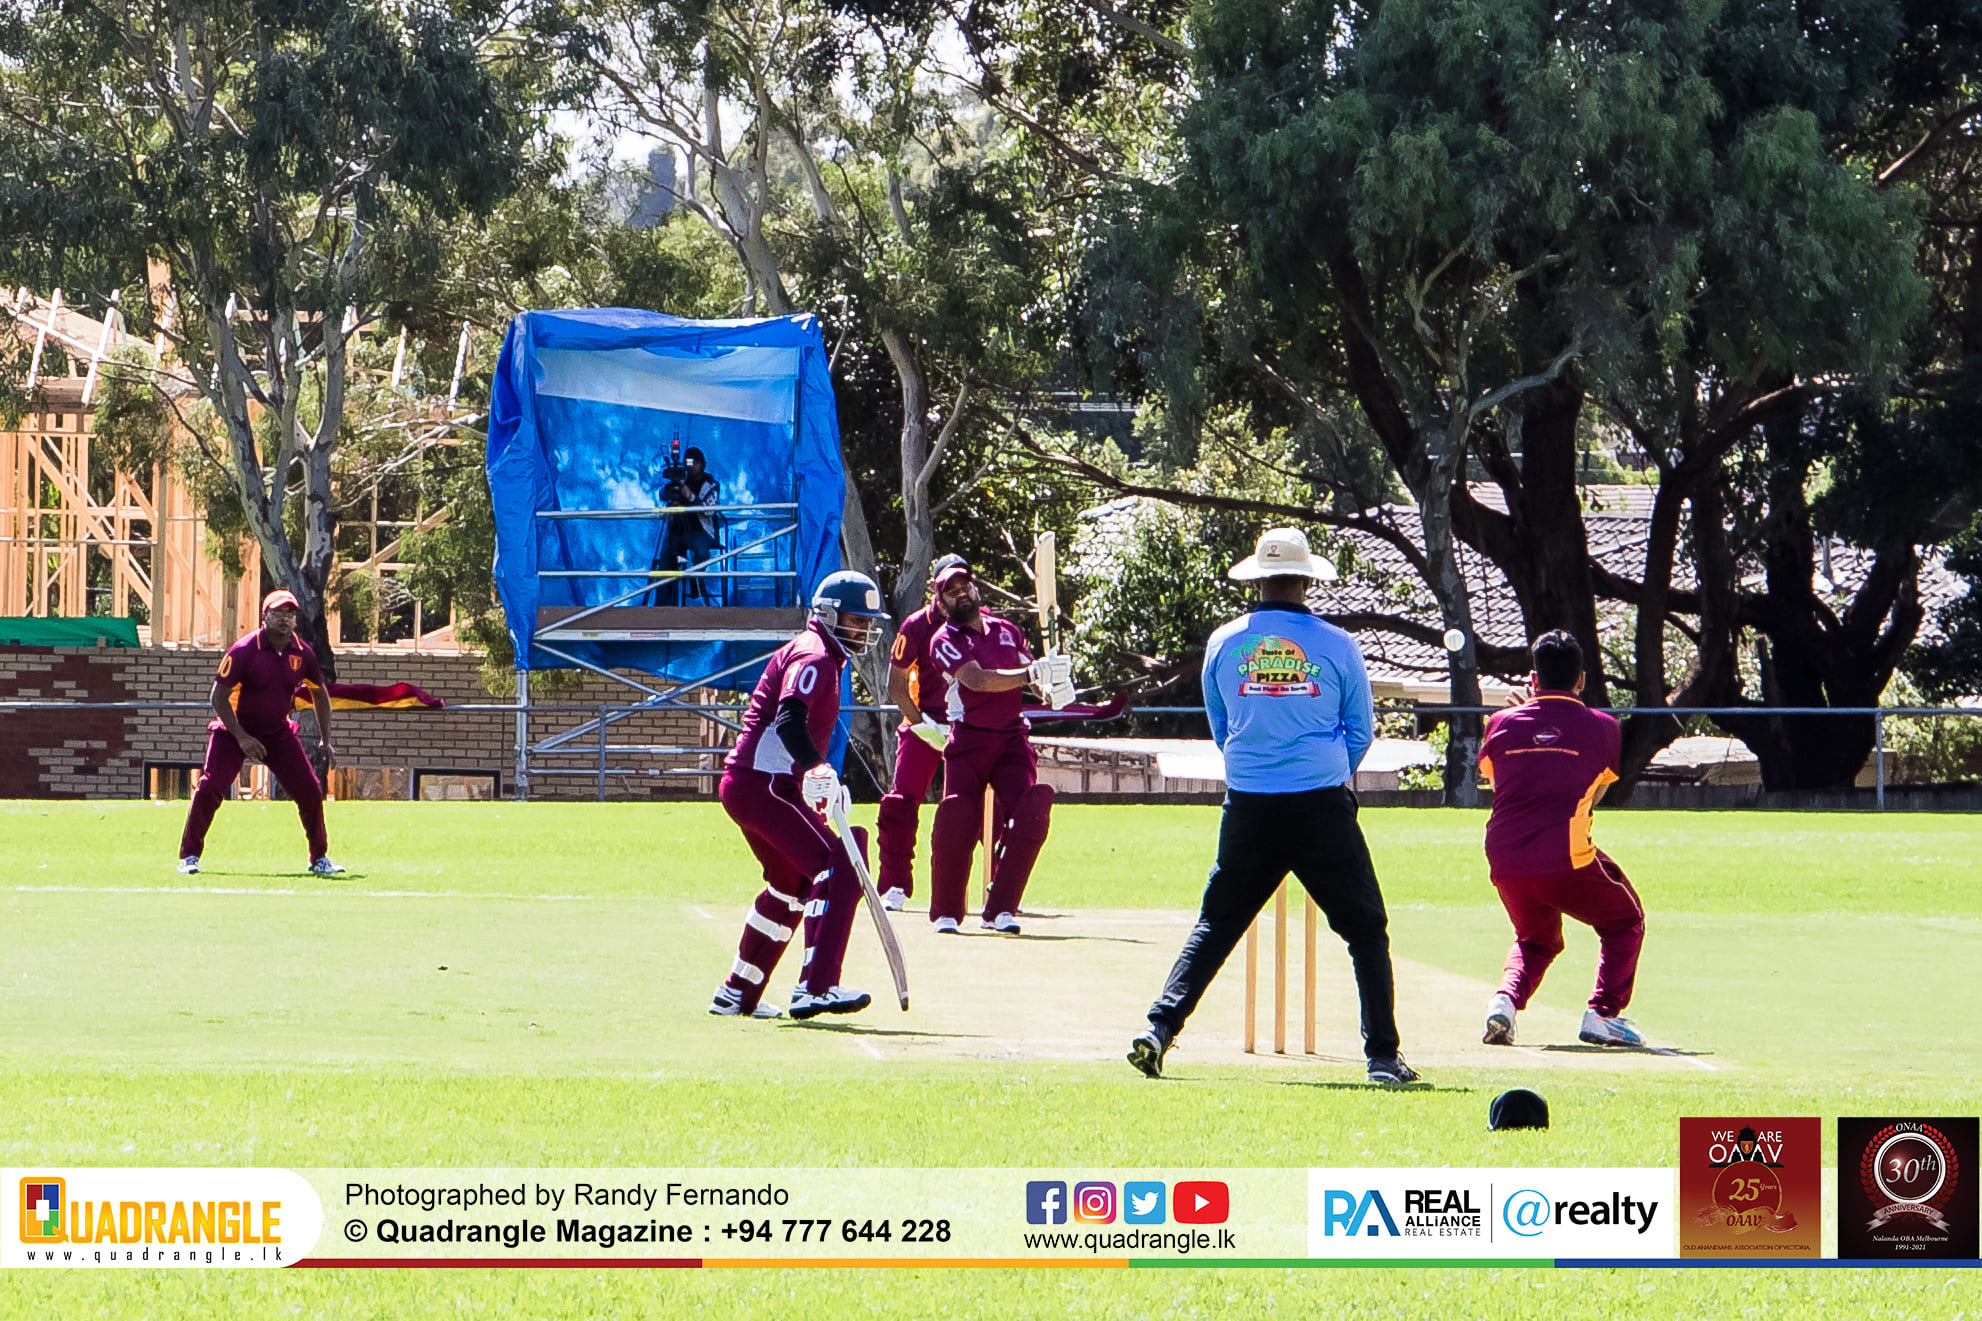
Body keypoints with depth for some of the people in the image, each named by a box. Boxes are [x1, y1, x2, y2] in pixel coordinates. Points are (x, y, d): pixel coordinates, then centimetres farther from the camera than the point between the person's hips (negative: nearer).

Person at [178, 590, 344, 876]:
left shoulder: (302, 653, -5)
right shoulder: (244, 651, -20)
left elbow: (319, 694, 12)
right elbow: (219, 697, -17)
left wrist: (325, 741, 7)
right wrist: (242, 738, -22)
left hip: (278, 732, 4)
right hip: (235, 729, -4)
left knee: (310, 791, -3)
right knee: (210, 787, -18)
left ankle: (319, 858, 14)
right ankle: (189, 856, -6)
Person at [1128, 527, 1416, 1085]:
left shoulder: (1224, 643, 4)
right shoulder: (1335, 645, -2)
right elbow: (1361, 732, 7)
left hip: (1248, 809, 2)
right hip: (1323, 807, -2)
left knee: (1215, 926, 12)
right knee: (1365, 928, 7)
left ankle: (1159, 1029, -1)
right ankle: (1383, 1055, 2)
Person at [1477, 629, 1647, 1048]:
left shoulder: (1502, 723, 9)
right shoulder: (1600, 727, 5)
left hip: (1505, 864, 4)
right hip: (1567, 862, -3)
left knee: (1536, 939, 29)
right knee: (1625, 921, 21)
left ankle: (1506, 998, 1)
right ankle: (1603, 1012, 2)